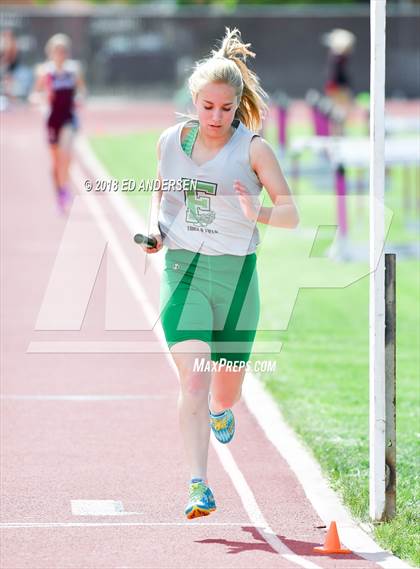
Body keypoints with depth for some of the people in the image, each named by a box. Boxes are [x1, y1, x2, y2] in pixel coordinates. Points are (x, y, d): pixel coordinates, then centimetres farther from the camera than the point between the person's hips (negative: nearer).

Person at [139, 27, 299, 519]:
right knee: (192, 379, -17)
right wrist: (155, 225, 2)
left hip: (235, 274, -1)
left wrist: (259, 213, -28)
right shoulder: (170, 141, 3)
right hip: (182, 270, 1)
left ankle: (221, 411, 52)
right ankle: (199, 488, -18)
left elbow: (291, 214, -7)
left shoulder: (253, 149, -6)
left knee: (226, 386, 12)